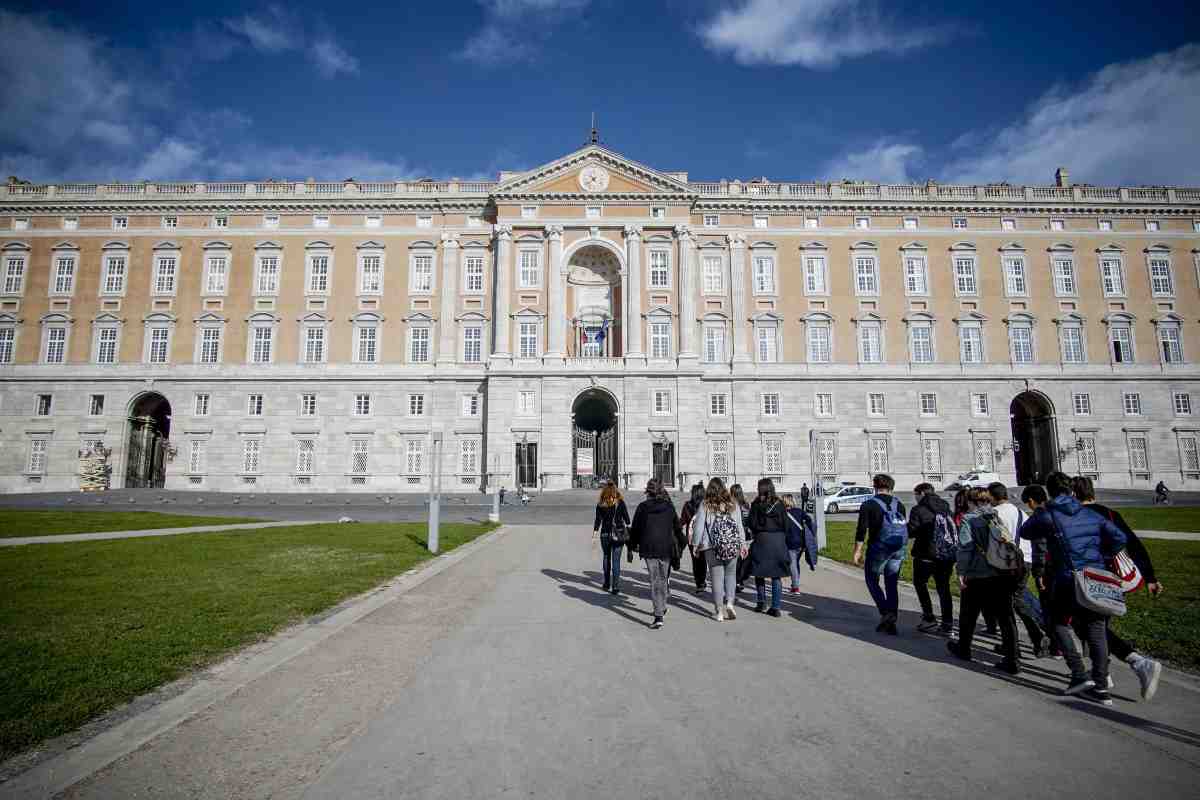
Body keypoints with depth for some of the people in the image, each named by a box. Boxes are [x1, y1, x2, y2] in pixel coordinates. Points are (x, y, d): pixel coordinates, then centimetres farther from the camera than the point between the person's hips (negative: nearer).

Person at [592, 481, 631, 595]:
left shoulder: (600, 505, -3)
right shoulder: (620, 503, -6)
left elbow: (597, 520, -3)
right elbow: (627, 519, -2)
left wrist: (594, 532, 1)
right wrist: (628, 529, 10)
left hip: (605, 535, 1)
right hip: (618, 535, -1)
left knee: (606, 557, 20)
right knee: (616, 561, 2)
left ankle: (607, 583, 27)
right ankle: (615, 587, 0)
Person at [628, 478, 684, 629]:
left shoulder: (642, 507, -3)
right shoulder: (669, 506, 1)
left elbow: (635, 529, 2)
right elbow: (677, 528, 7)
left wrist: (633, 545, 14)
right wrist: (681, 545, 18)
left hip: (648, 549, -2)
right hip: (666, 548, 2)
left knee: (654, 580, -1)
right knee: (664, 578, 19)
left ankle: (659, 616, -9)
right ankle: (662, 607, 35)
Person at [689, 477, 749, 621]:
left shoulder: (705, 505, -4)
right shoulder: (733, 504, 3)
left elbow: (698, 526, -2)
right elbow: (740, 526, 7)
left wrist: (696, 544, 7)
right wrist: (742, 544, 16)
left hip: (712, 547, -2)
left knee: (717, 577, 5)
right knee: (731, 574, 18)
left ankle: (719, 611, 9)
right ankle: (729, 602, 3)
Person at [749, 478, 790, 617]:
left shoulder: (756, 504, -5)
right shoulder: (780, 504, 2)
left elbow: (752, 524, -6)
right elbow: (785, 524, 3)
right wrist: (782, 537, 15)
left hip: (762, 539, -2)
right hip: (779, 540, 2)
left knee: (759, 573, 13)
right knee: (776, 575, 6)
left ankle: (762, 602, 17)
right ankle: (776, 607, 5)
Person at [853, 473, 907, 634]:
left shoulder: (868, 505, -6)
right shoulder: (899, 505, 8)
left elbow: (861, 531, -11)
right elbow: (904, 529, 10)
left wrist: (857, 552, -5)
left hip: (878, 549, -4)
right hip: (898, 550, 4)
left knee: (872, 581, 11)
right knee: (892, 584, 11)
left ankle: (885, 612, -5)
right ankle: (891, 622, 13)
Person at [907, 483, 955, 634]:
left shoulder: (919, 510, -10)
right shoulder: (947, 509, 10)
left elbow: (910, 531, -15)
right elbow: (956, 531, 9)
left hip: (926, 555, -6)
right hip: (947, 555, 6)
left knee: (920, 584, 11)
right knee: (943, 588, 14)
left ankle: (929, 620, 7)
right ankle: (947, 623, 14)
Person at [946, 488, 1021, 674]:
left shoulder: (968, 519, -7)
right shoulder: (999, 518, 9)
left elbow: (965, 548, -14)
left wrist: (961, 572, -11)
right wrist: (1012, 567, 18)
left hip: (978, 576, -4)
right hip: (1004, 575, 5)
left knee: (969, 614, 14)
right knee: (1005, 617, 6)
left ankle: (963, 649, 30)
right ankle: (1011, 661, 3)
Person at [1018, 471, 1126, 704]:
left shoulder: (1046, 515, -6)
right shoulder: (1090, 514, 8)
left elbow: (1025, 532, 9)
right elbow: (1119, 538, 7)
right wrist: (1100, 557, 16)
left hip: (1067, 582, -5)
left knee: (1060, 624, 13)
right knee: (1096, 631, 10)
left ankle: (1080, 675, 2)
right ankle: (1101, 687, 12)